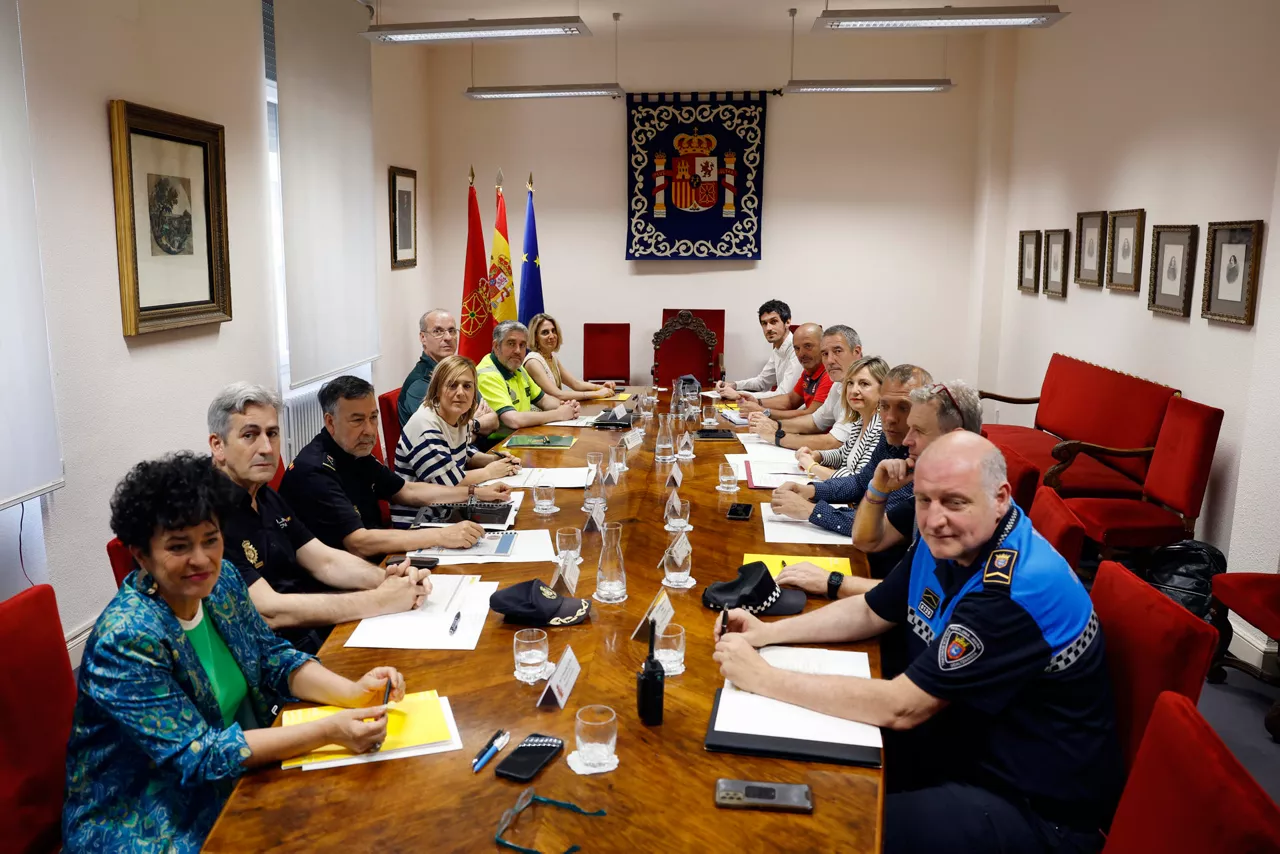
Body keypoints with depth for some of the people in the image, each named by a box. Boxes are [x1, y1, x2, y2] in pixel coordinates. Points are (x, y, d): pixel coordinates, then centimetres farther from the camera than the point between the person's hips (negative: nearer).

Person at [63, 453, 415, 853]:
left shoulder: (222, 579, -6)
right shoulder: (127, 638, -26)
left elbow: (273, 657, 4)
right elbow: (196, 756, -25)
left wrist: (352, 691, -14)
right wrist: (328, 731, -31)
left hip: (232, 776, 6)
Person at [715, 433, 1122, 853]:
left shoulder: (1015, 589, -31)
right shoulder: (944, 542, -3)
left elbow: (901, 708, -29)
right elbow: (870, 612, 10)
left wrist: (763, 678, -25)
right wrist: (766, 633, -3)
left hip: (1033, 805, -8)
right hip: (960, 743, 8)